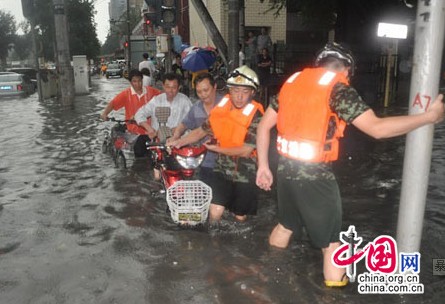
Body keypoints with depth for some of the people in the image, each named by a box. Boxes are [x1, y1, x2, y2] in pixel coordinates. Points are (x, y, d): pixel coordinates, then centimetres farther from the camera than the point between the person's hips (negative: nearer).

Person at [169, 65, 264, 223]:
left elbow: (245, 150, -21)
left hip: (245, 174, -3)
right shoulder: (221, 108, -4)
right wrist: (178, 142, -3)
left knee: (240, 217, 14)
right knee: (215, 213, -9)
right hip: (223, 168, 3)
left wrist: (216, 148, -15)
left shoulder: (256, 115, -20)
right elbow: (201, 131, 7)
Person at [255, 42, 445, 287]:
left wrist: (263, 165, 16)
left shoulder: (293, 81, 10)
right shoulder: (338, 88, -9)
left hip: (285, 168, 7)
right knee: (331, 243, 8)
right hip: (314, 175, -7)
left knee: (286, 225, 28)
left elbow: (264, 125, 11)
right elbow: (377, 128, -14)